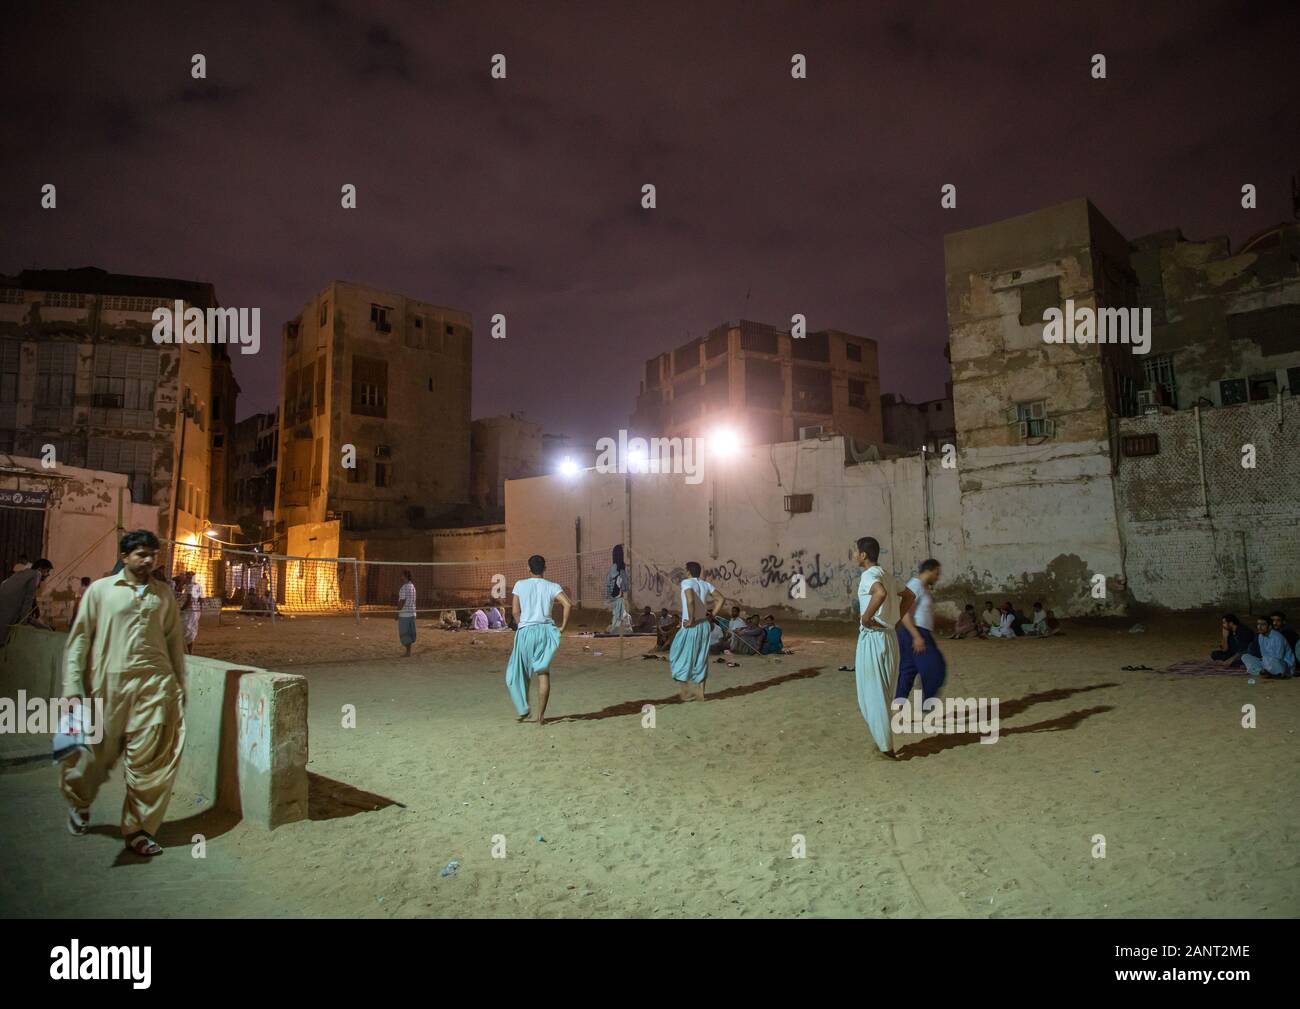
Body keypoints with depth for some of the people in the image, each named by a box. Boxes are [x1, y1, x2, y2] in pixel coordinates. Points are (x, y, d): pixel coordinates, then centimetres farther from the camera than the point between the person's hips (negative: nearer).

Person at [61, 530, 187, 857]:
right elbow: (79, 640, 3)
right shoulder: (101, 590, 3)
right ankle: (78, 801, 44)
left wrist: (179, 688, 11)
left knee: (149, 760, -1)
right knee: (97, 753, 12)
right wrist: (73, 689, -4)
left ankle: (138, 829, 13)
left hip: (155, 683, 1)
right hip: (109, 683, -1)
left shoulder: (163, 594, 10)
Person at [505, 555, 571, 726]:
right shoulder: (552, 587, 2)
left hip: (525, 631, 0)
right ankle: (541, 715, 3)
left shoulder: (520, 585, 2)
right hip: (546, 630, 1)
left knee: (519, 672, 17)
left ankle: (523, 711, 20)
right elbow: (568, 604, -12)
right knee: (543, 673, 6)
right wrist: (562, 627, -3)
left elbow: (515, 611, -2)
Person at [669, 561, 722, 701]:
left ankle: (686, 693, 12)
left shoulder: (686, 582, -13)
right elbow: (720, 599, 6)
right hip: (705, 626, 7)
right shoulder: (705, 584, 7)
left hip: (691, 627, -6)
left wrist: (691, 620, -21)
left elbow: (690, 600, -30)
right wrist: (711, 615, 8)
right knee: (701, 659, 15)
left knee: (682, 658, 9)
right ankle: (701, 693, 17)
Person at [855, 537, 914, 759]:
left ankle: (885, 746, 5)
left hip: (873, 638, -9)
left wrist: (866, 618, -25)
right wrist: (895, 619, 17)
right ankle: (885, 741, 25)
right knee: (884, 693, 17)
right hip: (889, 636, 9)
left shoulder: (869, 575, -16)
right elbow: (908, 596, 24)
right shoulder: (885, 574, 13)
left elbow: (881, 593, -38)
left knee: (873, 693, 0)